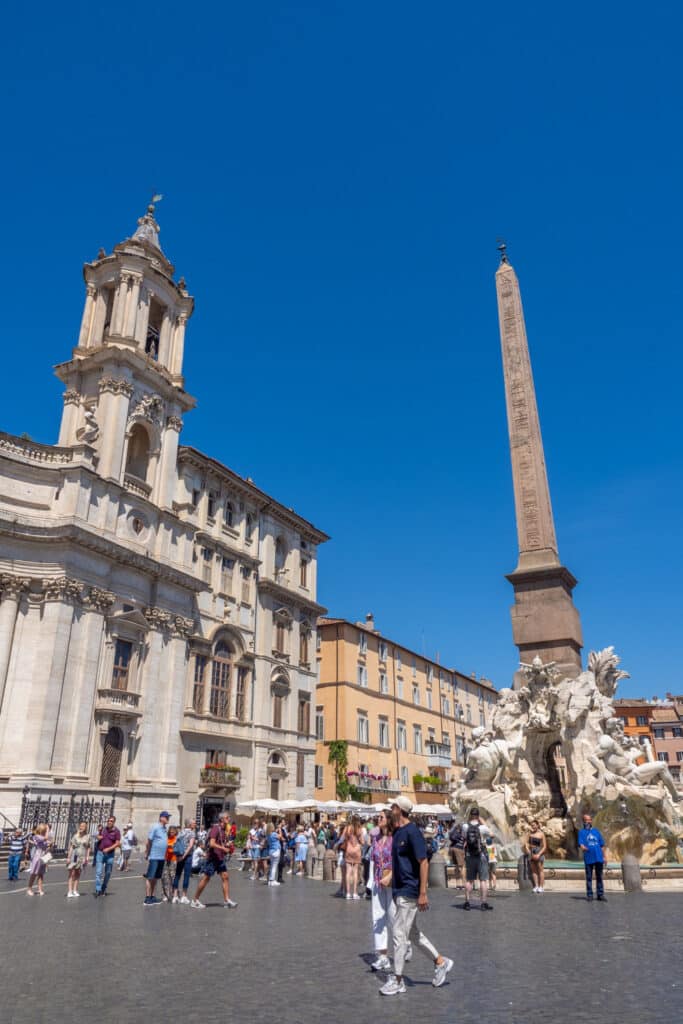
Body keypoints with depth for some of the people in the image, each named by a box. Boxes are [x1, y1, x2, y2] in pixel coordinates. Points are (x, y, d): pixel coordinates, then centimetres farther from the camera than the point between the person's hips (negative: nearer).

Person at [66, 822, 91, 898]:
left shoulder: (87, 837, 5)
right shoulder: (75, 836, 0)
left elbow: (88, 848, 9)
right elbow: (71, 847, 0)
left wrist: (87, 857, 2)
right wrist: (68, 857, -5)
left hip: (82, 857, 2)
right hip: (74, 856, -2)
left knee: (78, 874, 7)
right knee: (72, 874, -6)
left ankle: (75, 890, 14)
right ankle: (69, 891, -8)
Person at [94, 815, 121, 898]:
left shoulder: (116, 831, -6)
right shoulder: (103, 829, 5)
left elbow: (117, 844, -11)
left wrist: (108, 849, -22)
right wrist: (99, 838, -3)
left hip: (110, 854, -2)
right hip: (100, 853, 2)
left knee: (108, 873, 8)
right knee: (98, 872, -9)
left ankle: (103, 889, 23)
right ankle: (97, 890, -10)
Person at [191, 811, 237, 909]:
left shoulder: (223, 830, 12)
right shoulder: (215, 829, -16)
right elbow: (212, 844, -25)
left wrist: (228, 846, 6)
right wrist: (223, 848, -24)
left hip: (220, 858, 8)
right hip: (212, 857, -8)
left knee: (225, 877, 2)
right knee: (205, 878, -1)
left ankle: (227, 900, 5)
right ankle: (195, 900, 11)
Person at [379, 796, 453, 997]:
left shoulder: (412, 832, -19)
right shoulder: (397, 831, 8)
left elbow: (423, 863, -20)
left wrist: (423, 893, -21)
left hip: (409, 891, -9)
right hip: (399, 890, 9)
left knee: (399, 933, -2)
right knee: (412, 931, 17)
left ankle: (398, 980, 10)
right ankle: (440, 962, 31)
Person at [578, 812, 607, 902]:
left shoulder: (596, 831, 14)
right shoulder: (581, 832, 5)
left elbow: (601, 845, 16)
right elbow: (580, 843, -7)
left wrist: (604, 857, 11)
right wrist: (583, 847, -30)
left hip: (599, 858, 2)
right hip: (588, 858, -2)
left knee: (599, 877, 6)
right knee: (589, 878, 3)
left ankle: (601, 895, 13)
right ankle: (589, 895, 10)